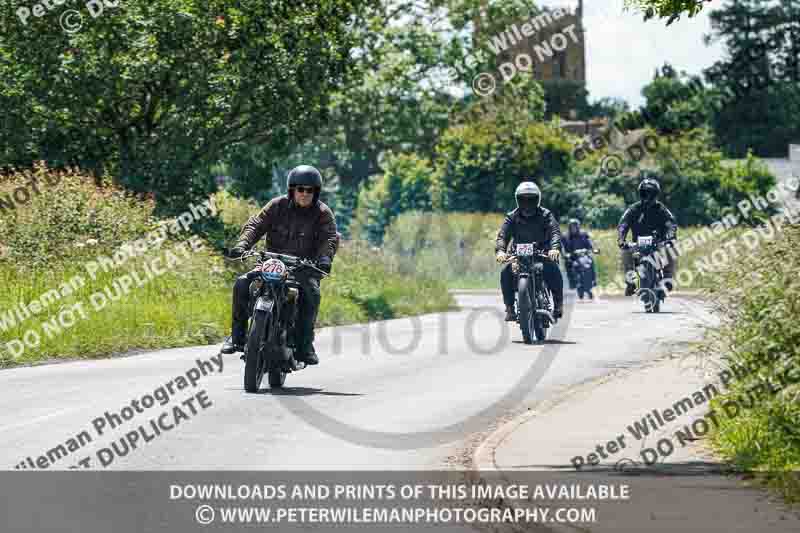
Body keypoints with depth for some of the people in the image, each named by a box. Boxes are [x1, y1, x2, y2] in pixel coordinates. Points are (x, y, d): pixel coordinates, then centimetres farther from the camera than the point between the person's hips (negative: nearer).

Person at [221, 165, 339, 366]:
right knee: (241, 284, -18)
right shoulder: (278, 205, 4)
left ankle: (304, 345, -26)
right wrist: (242, 245, -23)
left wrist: (325, 257, -36)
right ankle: (237, 335, -5)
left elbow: (331, 237, -14)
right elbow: (256, 225, -3)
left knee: (311, 292, -33)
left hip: (304, 267, -2)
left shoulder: (322, 213, 0)